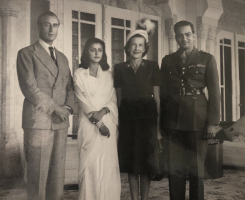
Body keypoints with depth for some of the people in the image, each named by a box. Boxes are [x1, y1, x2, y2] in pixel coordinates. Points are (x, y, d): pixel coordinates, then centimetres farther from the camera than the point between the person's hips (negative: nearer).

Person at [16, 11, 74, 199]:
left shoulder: (63, 57, 19)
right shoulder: (26, 54, 1)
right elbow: (29, 87, -9)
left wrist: (68, 107, 0)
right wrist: (55, 108, -11)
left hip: (61, 123, 6)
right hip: (38, 121, -5)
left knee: (58, 174, 7)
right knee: (38, 175, -2)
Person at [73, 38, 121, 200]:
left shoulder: (108, 75, 13)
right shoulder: (79, 74, 4)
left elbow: (113, 100, 8)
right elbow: (82, 100, -4)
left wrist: (103, 111, -13)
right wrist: (98, 122, -13)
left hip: (108, 123, 3)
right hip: (89, 124, -2)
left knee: (108, 164, 1)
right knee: (90, 164, -6)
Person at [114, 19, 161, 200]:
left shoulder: (152, 66, 3)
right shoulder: (120, 68, 7)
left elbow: (157, 96, 1)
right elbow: (119, 97, 7)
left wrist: (159, 121, -6)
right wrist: (118, 120, 0)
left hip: (147, 115, -1)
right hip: (127, 116, 1)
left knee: (145, 159, 1)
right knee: (131, 160, 5)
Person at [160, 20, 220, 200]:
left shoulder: (207, 59, 5)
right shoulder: (167, 60, 11)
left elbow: (214, 92, 0)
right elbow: (163, 91, 11)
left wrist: (213, 123, -7)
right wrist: (161, 122, 6)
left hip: (197, 121, -2)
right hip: (173, 122, 2)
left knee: (196, 168, 6)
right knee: (175, 169, 5)